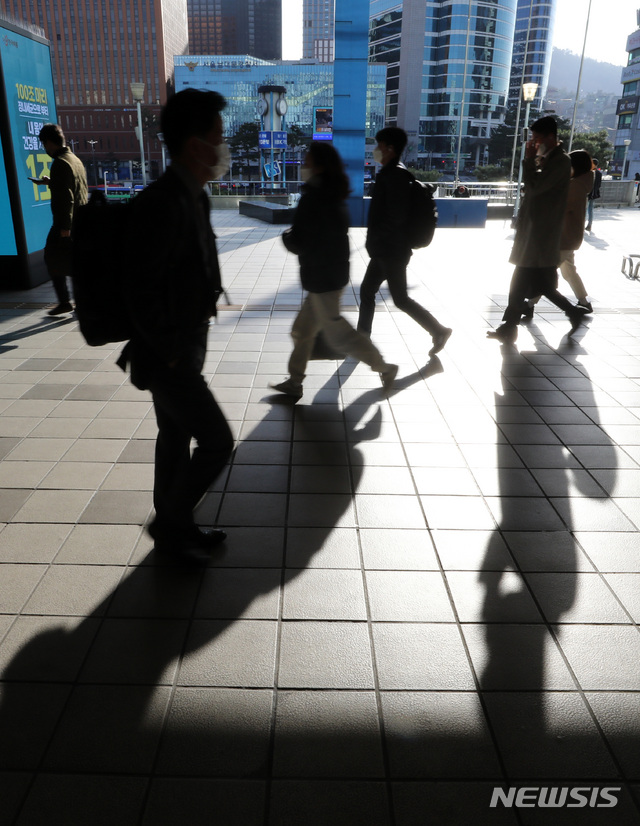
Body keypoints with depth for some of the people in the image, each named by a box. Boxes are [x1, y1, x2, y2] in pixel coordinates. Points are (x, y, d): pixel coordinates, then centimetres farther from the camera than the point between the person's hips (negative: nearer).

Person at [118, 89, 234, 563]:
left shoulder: (192, 197, 7)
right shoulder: (162, 203, -24)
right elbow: (142, 294, -26)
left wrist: (190, 342, 13)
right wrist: (173, 353, -17)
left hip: (183, 350, 9)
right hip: (167, 358, -9)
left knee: (176, 440, 18)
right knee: (217, 442, -1)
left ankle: (173, 529, 35)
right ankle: (172, 523, 20)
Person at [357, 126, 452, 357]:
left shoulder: (394, 175, -18)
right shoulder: (393, 173, 13)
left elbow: (396, 216, -26)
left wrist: (374, 236, -15)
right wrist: (375, 239, 13)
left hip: (392, 249, -10)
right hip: (386, 249, 10)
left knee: (401, 299, -2)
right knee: (367, 291, 13)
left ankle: (439, 331, 9)